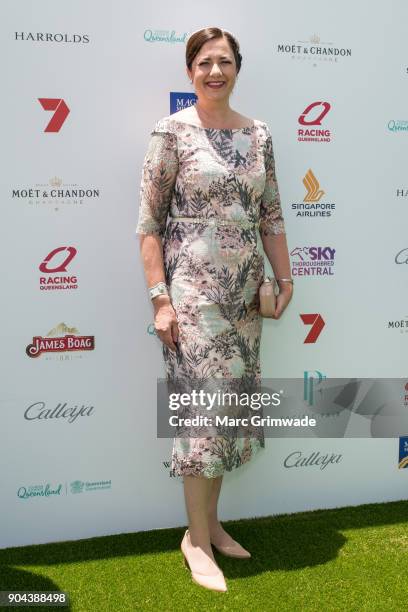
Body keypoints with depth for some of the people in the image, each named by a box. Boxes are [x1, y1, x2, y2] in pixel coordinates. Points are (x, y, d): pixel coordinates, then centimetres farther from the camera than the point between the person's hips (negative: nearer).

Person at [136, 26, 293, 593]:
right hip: (193, 288, -5)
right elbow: (149, 221, -7)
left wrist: (285, 278, 10)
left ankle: (210, 520, 27)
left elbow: (271, 215, 14)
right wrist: (160, 298, -13)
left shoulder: (259, 134, 11)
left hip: (246, 291, 5)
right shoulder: (172, 131, -4)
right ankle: (198, 539, 12)